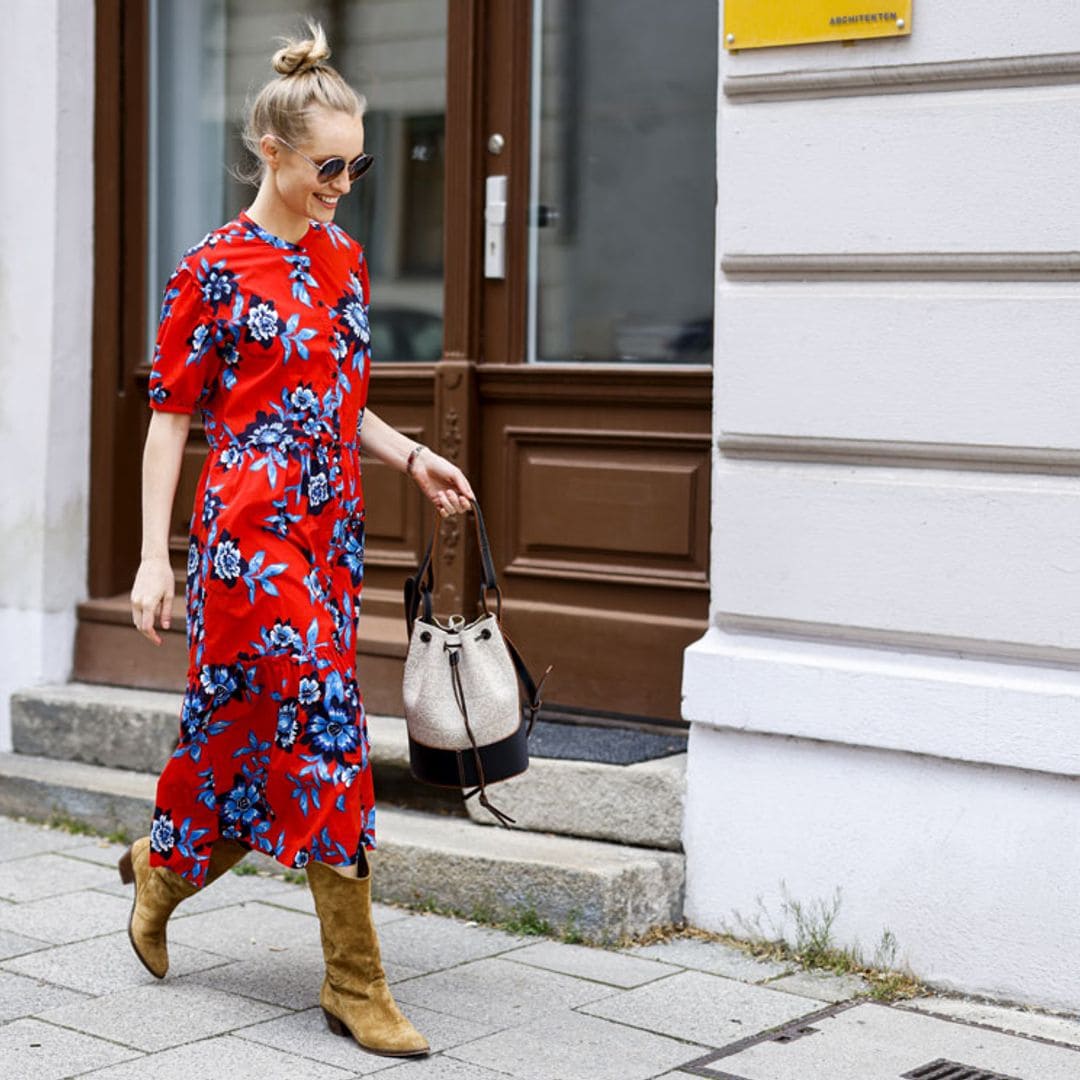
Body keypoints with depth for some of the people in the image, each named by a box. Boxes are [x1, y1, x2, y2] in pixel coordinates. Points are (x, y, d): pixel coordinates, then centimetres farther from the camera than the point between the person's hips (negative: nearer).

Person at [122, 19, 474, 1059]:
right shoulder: (215, 269, -5)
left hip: (331, 526, 7)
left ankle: (159, 873, 38)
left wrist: (411, 456, 6)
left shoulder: (344, 259, 14)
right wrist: (153, 556, -8)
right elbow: (170, 413, -4)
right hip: (252, 526, -7)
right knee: (324, 731, -10)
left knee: (253, 728, 11)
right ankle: (355, 982, -3)